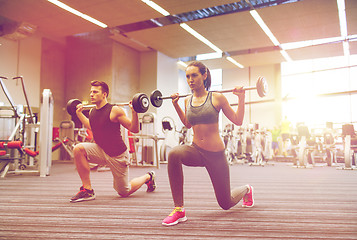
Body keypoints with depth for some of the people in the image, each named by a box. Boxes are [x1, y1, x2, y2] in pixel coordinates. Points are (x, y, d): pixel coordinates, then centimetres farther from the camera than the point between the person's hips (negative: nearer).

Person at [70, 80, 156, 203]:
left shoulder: (115, 111, -18)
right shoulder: (92, 112, 1)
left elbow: (134, 129, -15)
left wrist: (134, 112, -28)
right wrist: (79, 113, 22)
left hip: (118, 155, -5)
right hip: (101, 150, 6)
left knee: (124, 192, 6)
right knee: (78, 149, -22)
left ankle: (148, 177, 36)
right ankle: (87, 190, -13)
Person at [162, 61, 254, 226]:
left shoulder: (217, 98, -8)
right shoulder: (188, 101, 3)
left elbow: (238, 121, -3)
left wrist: (241, 97, -9)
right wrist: (176, 104, 17)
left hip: (215, 154, -3)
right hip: (196, 150, 3)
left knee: (226, 204, 10)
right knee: (174, 154, -35)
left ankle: (246, 190, 50)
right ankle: (179, 210, -26)